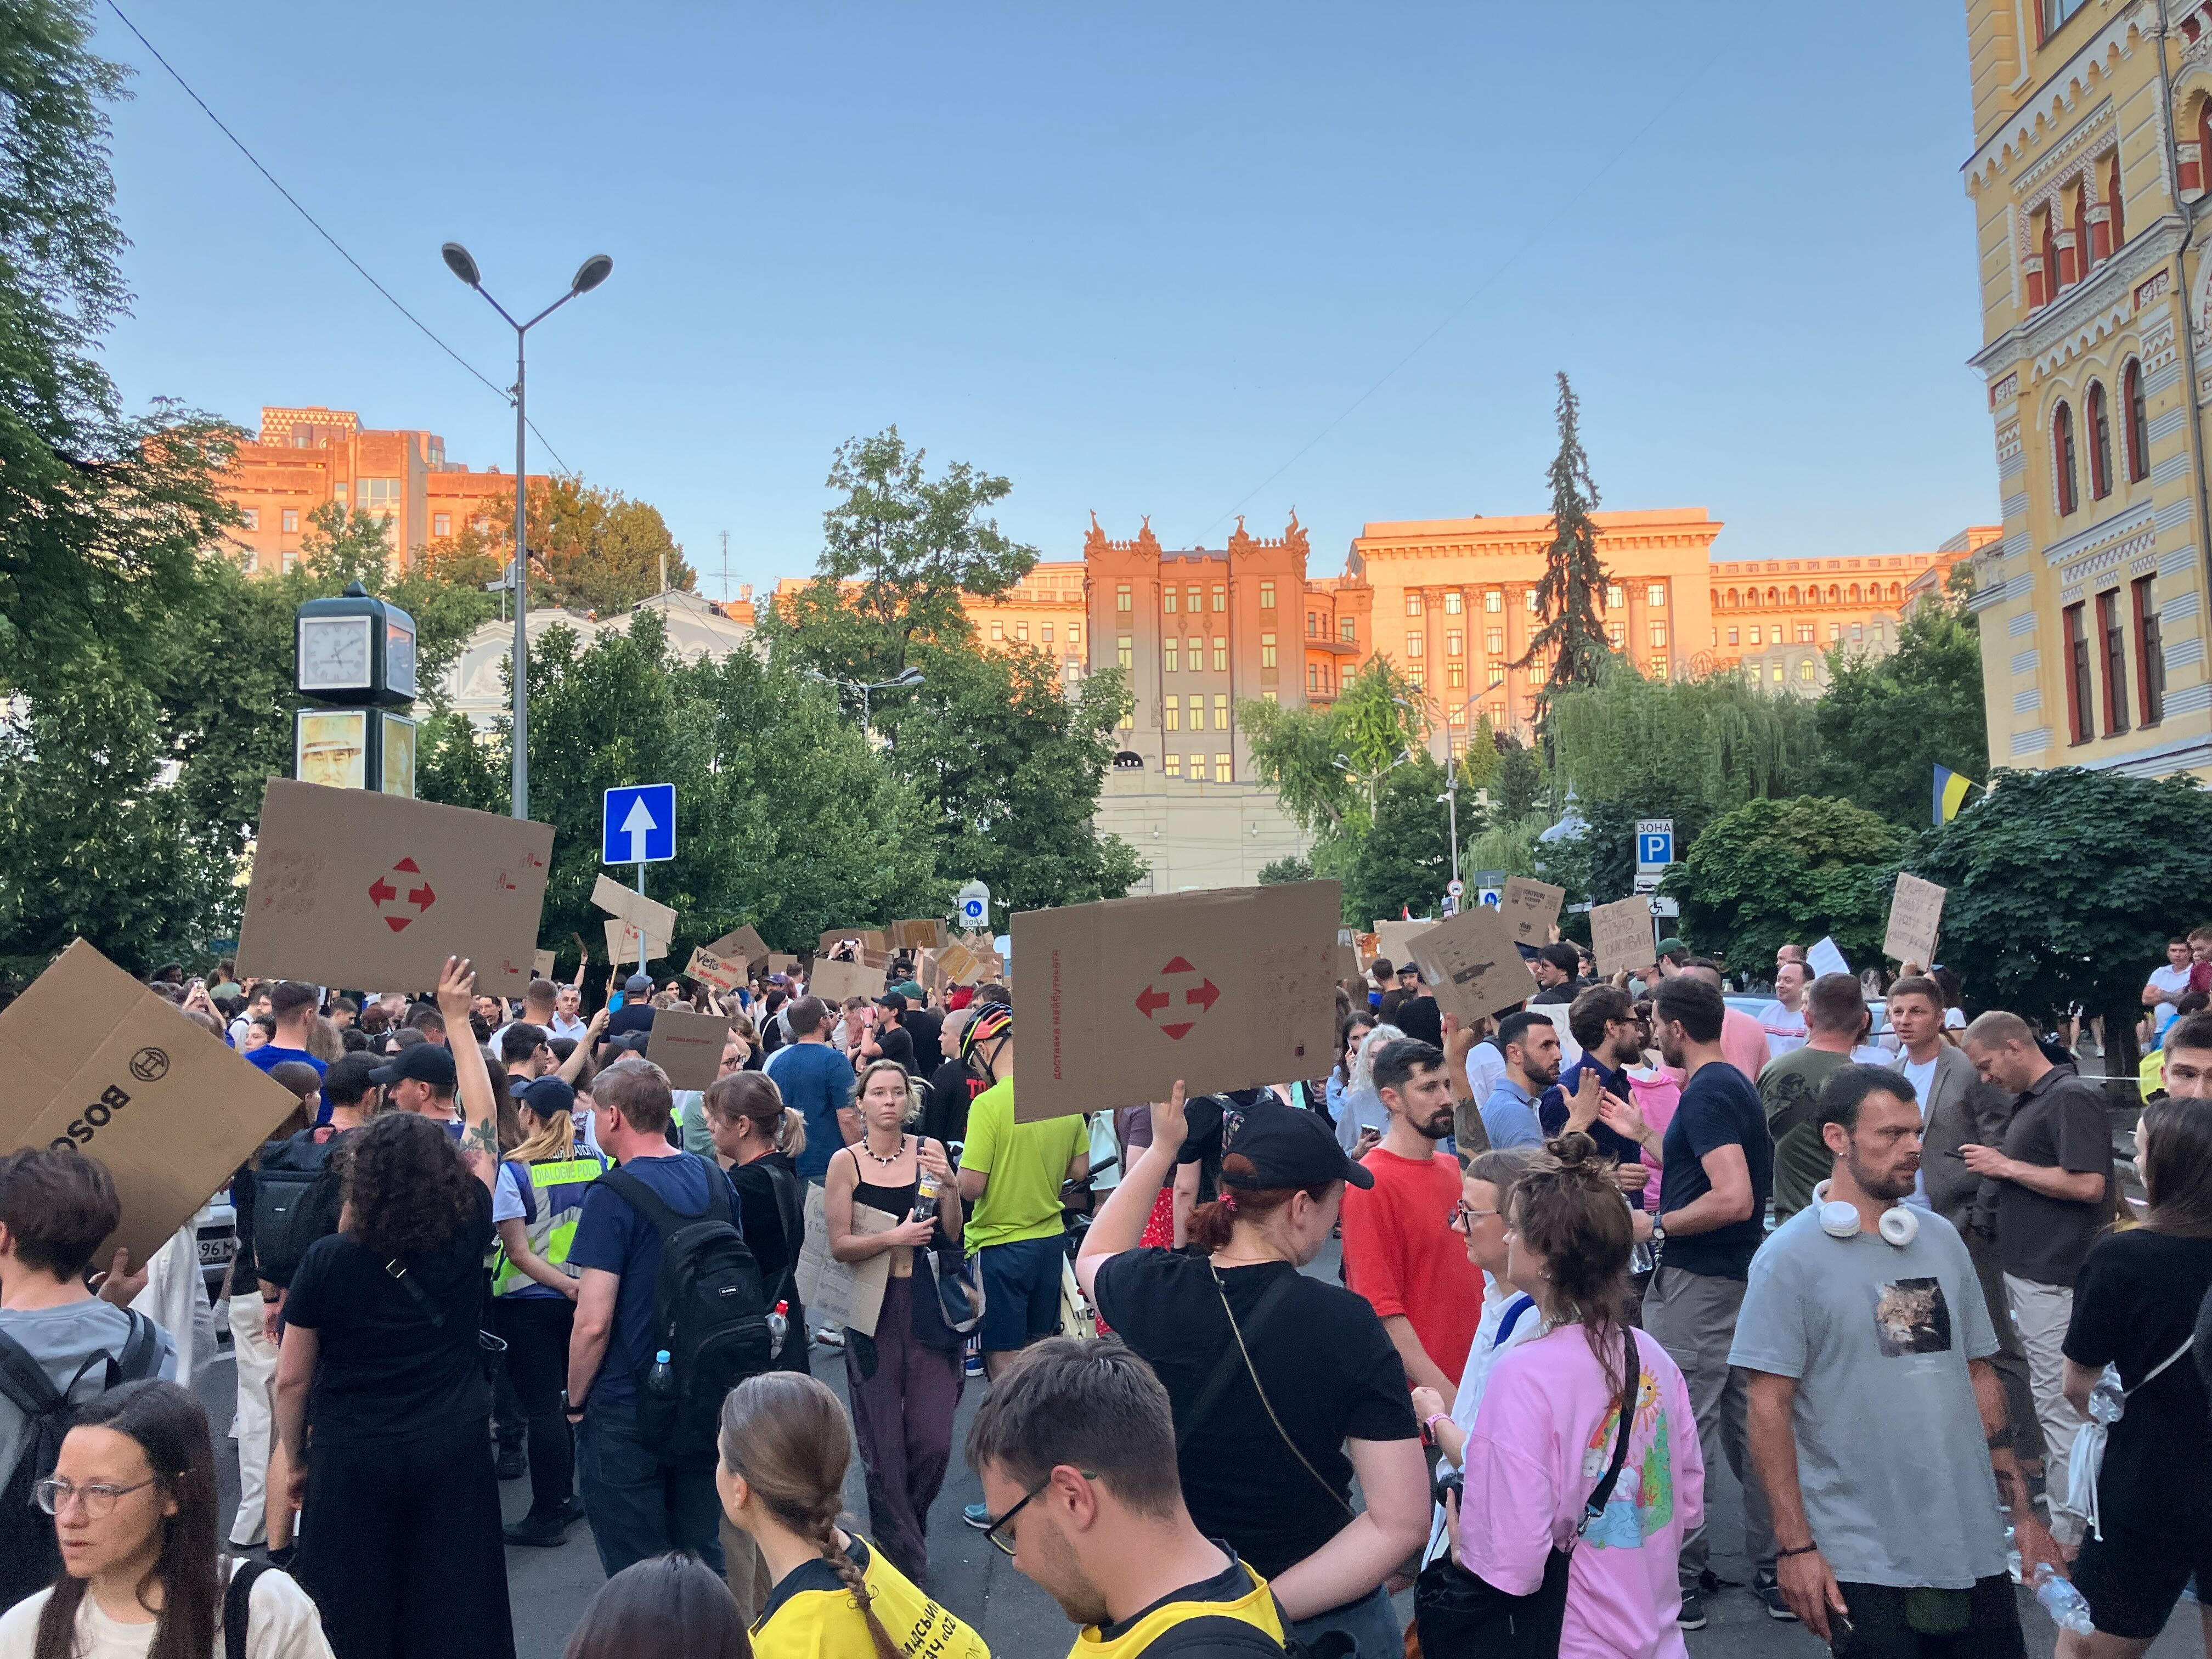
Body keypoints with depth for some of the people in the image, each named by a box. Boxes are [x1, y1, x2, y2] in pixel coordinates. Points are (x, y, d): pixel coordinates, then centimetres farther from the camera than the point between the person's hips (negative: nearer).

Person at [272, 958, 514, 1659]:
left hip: (351, 1460, -1)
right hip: (453, 1450, 1)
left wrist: (296, 1459, 14)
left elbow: (291, 1378, -3)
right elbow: (484, 1123, 3)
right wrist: (458, 1020, 10)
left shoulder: (327, 1261, -11)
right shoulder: (465, 1235, -9)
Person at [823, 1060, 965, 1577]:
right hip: (875, 1308, -1)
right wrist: (893, 1237, -21)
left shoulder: (928, 1151, 1)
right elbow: (839, 1245, -6)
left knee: (933, 1441, 0)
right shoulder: (846, 1162, -3)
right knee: (883, 1444, 4)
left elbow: (952, 1237, -1)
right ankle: (901, 1554, 24)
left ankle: (906, 1527, 30)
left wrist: (948, 1186, -17)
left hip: (930, 1307, 1)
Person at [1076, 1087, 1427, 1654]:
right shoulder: (1346, 1324, -21)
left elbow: (1092, 1257, 12)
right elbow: (1401, 1521, -24)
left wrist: (1162, 1148, 7)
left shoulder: (1150, 1289, -14)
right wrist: (1269, 1606, -21)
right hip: (1323, 1612, -2)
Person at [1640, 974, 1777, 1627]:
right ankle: (1774, 1568, 24)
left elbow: (1735, 1199, -28)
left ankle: (1681, 1581, 9)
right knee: (1746, 1426, 16)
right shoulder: (1736, 1084, 12)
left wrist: (1657, 1226, -18)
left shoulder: (1706, 1093, -19)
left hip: (1697, 1282, -10)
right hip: (1739, 1277, 10)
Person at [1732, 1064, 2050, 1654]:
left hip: (1972, 1544, 5)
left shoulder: (1941, 1239, 8)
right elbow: (1770, 1408, -11)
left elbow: (1979, 1375, 14)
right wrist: (1796, 1546, -15)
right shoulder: (1790, 1257, -10)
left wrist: (2022, 1510, 12)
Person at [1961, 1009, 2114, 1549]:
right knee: (2037, 1397, 19)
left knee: (2058, 1404, -3)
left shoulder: (2072, 1098, -15)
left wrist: (2006, 1166, -16)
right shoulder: (2030, 1101, 15)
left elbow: (2087, 1184, -23)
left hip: (2054, 1276, -10)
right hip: (2025, 1268, 10)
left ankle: (2067, 1535, 5)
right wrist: (1998, 1166, 5)